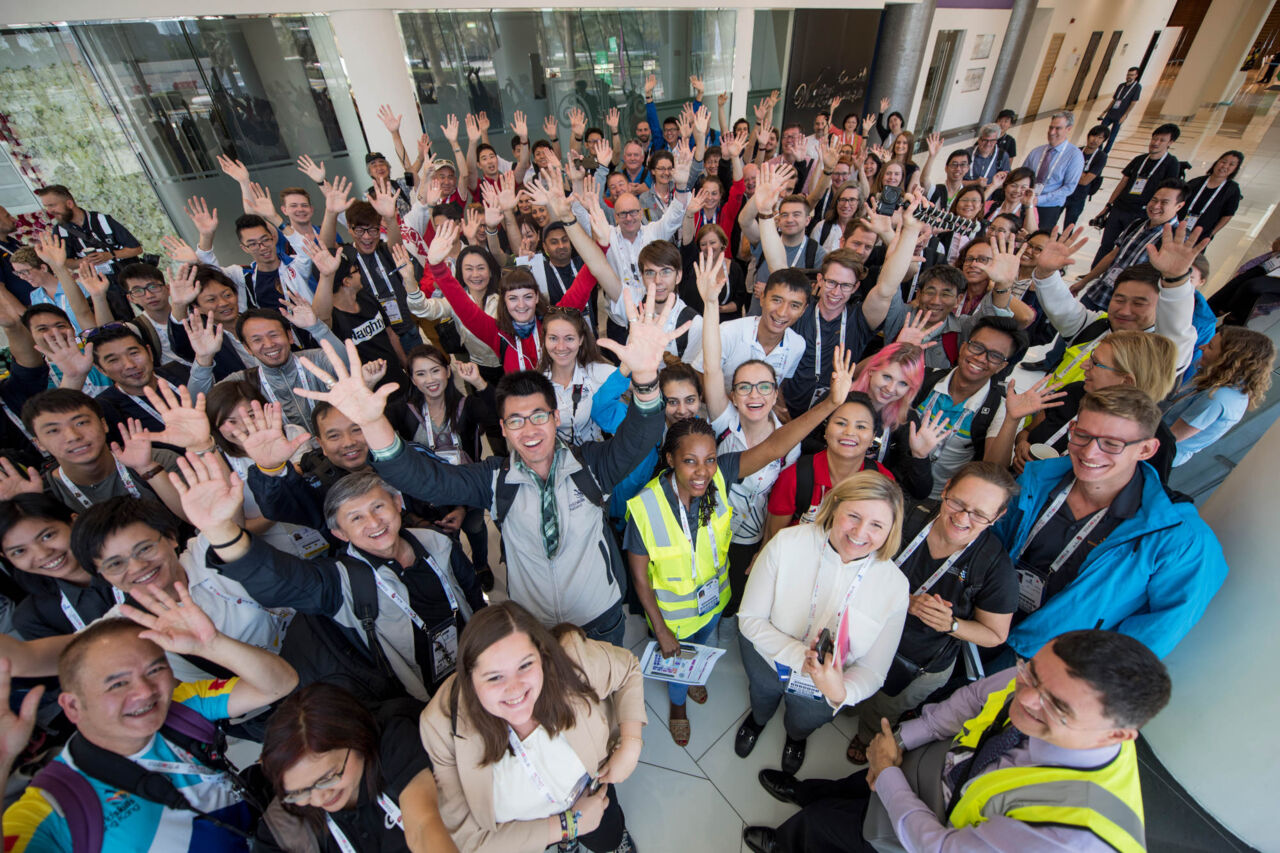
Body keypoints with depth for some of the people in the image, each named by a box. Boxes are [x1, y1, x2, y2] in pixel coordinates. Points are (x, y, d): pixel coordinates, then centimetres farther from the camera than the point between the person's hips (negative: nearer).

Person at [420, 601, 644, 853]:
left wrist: (630, 748, -24)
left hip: (589, 784, 1)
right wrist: (570, 825, -21)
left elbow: (629, 668, -14)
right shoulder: (442, 727, -37)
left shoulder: (572, 659, -36)